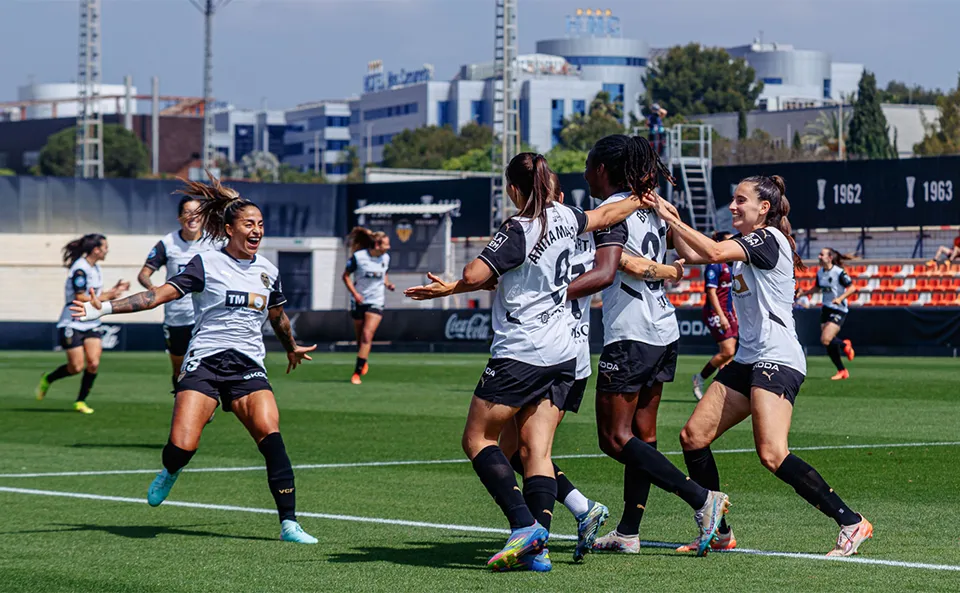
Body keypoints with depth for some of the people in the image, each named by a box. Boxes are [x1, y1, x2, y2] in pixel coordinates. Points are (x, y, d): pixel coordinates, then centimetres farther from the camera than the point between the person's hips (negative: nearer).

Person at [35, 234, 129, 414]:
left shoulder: (95, 269, 9)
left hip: (91, 324, 8)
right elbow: (81, 298, -22)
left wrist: (115, 289, 5)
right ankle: (47, 379, 22)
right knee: (76, 367, -6)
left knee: (93, 363, -7)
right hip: (72, 324, -8)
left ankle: (81, 401, 6)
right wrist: (108, 296, -20)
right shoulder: (80, 269, -18)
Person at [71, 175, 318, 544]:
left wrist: (291, 349, 48)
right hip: (205, 362, -3)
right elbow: (161, 293, -7)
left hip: (249, 366, 3)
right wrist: (105, 308, -16)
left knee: (270, 434, -21)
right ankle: (170, 472, 22)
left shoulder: (268, 271, 13)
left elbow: (277, 315, 33)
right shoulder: (208, 263, -1)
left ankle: (289, 524, -18)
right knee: (182, 447, -18)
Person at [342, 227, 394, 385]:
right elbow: (346, 276, -4)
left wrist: (388, 284, -2)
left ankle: (357, 373, -15)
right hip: (359, 301, -1)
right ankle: (363, 362, 38)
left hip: (376, 302, 1)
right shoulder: (358, 257, -13)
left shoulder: (385, 257, 0)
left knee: (367, 335, -14)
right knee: (360, 338, 9)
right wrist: (354, 292, -15)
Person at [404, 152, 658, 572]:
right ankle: (537, 548, -7)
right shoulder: (564, 217, 7)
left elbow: (474, 276, -24)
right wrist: (640, 200, 47)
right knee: (537, 450, 4)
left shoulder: (519, 231, -16)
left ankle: (524, 525, -13)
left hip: (519, 355, -8)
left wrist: (450, 288, 0)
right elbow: (604, 216, 28)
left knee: (478, 438, 2)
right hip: (562, 353, 8)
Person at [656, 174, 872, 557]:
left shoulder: (769, 239, -10)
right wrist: (673, 222, 7)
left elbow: (714, 252, -23)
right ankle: (719, 532, 13)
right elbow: (692, 255, 22)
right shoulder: (745, 243, 18)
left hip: (777, 359, -10)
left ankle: (851, 524, -17)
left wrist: (671, 219, -17)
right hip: (748, 360, 10)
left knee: (773, 455, -23)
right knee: (693, 438, 5)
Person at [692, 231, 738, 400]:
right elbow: (711, 292, -17)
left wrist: (734, 314, 21)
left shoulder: (728, 265, 15)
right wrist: (721, 316, -23)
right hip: (715, 313, -9)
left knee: (729, 353, 4)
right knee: (727, 351, -14)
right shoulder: (714, 265, -12)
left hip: (727, 313, 9)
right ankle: (699, 379, 2)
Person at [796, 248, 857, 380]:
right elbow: (817, 288, 22)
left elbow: (852, 288, -16)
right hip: (826, 309, 7)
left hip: (839, 310, -7)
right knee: (828, 344, 5)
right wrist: (803, 293, 8)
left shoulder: (839, 272, -16)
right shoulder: (820, 272, 6)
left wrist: (840, 298, -29)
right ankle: (842, 371, 22)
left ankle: (845, 345, 10)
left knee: (826, 340, -20)